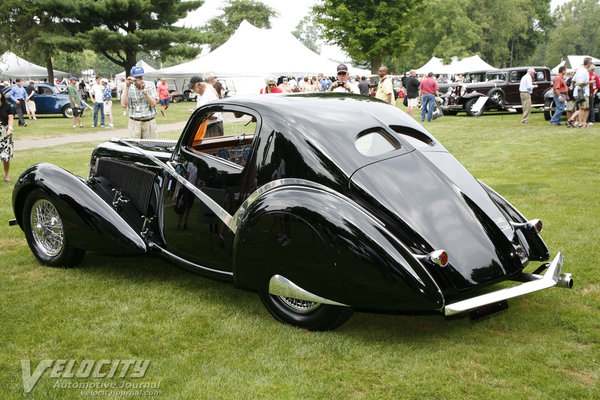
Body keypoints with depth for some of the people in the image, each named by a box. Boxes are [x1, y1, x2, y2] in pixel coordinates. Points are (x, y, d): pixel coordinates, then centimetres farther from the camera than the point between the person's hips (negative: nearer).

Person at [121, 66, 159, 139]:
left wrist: (144, 90, -13)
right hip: (134, 123, 0)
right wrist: (127, 87, -12)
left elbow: (153, 104, -6)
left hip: (149, 123, 0)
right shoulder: (129, 87, 4)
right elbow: (124, 104, -11)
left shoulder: (150, 85, 4)